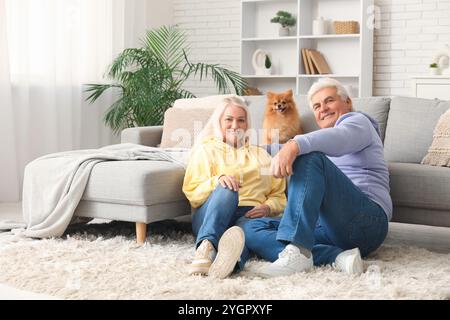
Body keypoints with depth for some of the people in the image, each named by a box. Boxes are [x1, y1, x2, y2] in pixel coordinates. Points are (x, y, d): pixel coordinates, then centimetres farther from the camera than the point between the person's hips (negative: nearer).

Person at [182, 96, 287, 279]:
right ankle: (206, 245, -62)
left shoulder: (261, 155, 29)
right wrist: (217, 180, -13)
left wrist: (268, 208, -4)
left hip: (250, 215, 2)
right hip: (210, 215, -1)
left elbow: (279, 196, 20)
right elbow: (192, 193, 7)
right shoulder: (206, 150, 21)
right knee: (227, 189, -36)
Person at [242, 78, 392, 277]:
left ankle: (297, 250, -40)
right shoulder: (322, 147, 37)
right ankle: (336, 257, -28)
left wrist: (294, 145, -33)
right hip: (328, 228, 8)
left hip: (366, 222, -7)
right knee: (252, 229, -9)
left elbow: (340, 138, -15)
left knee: (310, 157, -27)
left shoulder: (358, 121, 11)